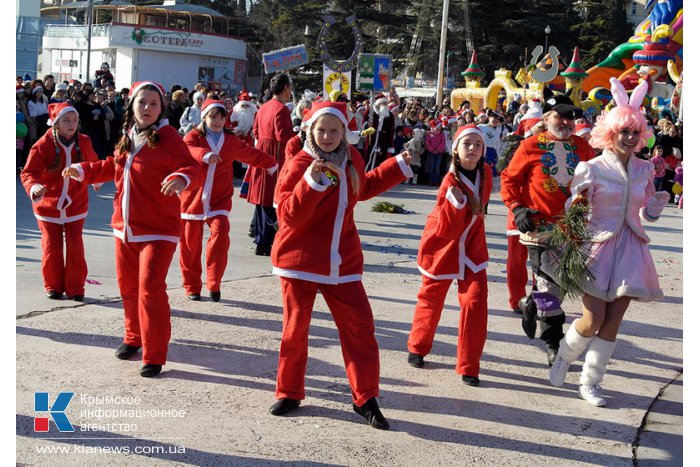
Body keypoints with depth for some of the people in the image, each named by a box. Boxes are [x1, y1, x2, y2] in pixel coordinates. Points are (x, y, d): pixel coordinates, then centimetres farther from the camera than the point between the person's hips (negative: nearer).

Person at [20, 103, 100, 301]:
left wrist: (96, 180, 27)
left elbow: (92, 163, 17)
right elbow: (28, 172, -20)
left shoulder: (83, 142, -5)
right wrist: (33, 187, -39)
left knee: (75, 247, 0)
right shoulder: (43, 145, -16)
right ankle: (53, 286, 22)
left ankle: (75, 288, 11)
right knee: (51, 247, 5)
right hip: (48, 205, -2)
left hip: (75, 205, 2)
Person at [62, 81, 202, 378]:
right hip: (125, 227, 7)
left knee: (150, 288, -14)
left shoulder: (167, 138, -12)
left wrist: (181, 178, -42)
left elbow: (193, 169, -21)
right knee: (128, 286, 17)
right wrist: (83, 171, 19)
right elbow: (114, 167, 25)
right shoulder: (128, 137, 9)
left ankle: (155, 356, -2)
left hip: (157, 229, -7)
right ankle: (134, 337, 39)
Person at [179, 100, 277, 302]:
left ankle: (214, 285, -12)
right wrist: (205, 155, -47)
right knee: (190, 244, 4)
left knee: (220, 232, -21)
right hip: (193, 199, -1)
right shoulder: (194, 136, -4)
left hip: (219, 200, 1)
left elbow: (251, 154, 25)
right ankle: (192, 287, 21)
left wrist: (271, 164, 36)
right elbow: (187, 150, -28)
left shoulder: (231, 141, 8)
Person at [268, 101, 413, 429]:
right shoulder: (299, 164, -12)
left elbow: (364, 188, 27)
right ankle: (289, 393, 25)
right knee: (295, 327, 7)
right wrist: (311, 181, -33)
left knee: (359, 326, 2)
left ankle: (365, 399, 14)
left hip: (342, 261, 4)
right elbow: (290, 215, -21)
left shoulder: (352, 159, 6)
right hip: (299, 260, -4)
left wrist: (398, 166, 24)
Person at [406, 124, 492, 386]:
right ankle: (418, 348, 38)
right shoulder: (451, 181, -23)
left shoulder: (484, 173, -6)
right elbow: (446, 230, -27)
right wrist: (456, 203, -40)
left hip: (472, 248, 4)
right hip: (443, 247, -4)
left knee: (475, 301, -7)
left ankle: (468, 367, 3)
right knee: (432, 298, 13)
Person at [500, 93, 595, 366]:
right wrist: (517, 208, -11)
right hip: (540, 225, -4)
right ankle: (553, 343, 9)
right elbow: (509, 178, 1)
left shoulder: (582, 146, 8)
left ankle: (533, 306, 40)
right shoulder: (531, 146, -3)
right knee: (550, 284, -3)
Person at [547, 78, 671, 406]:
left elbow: (648, 213, 15)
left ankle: (590, 383, 18)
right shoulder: (592, 168, -7)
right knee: (593, 321, -7)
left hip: (630, 249, 4)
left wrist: (658, 202, -5)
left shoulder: (644, 169, 6)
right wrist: (578, 200, -24)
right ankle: (563, 358, 24)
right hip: (599, 246, -4)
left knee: (612, 323, 4)